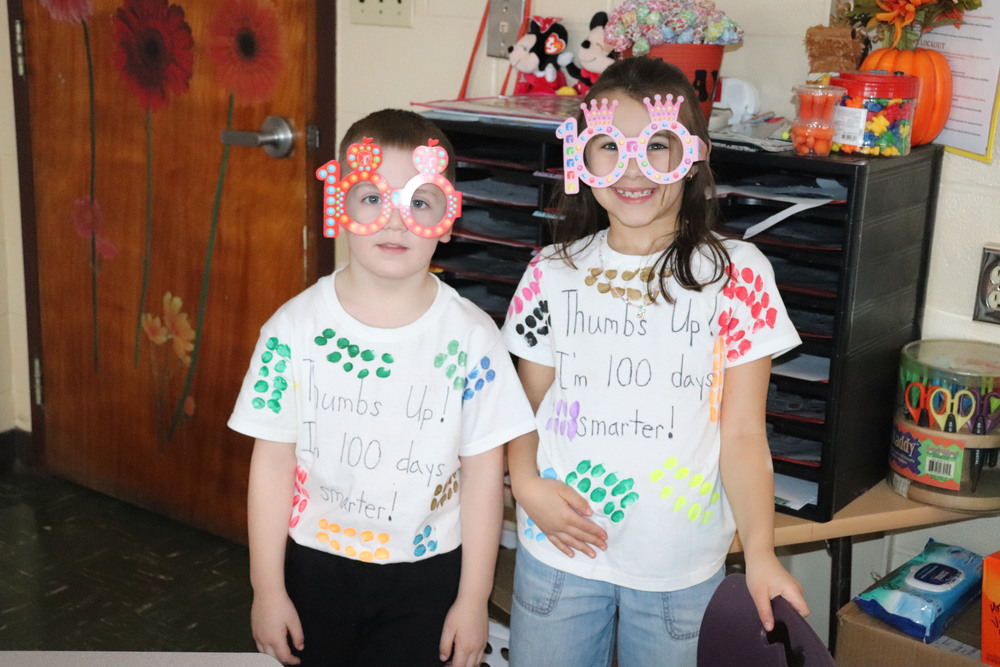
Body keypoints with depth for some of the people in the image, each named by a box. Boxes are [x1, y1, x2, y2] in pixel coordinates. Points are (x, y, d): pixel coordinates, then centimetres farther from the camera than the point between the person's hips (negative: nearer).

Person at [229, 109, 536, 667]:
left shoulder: (471, 337, -11)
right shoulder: (295, 329, -9)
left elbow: (483, 471, -7)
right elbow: (273, 461, -5)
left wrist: (474, 599, -4)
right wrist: (267, 588, -2)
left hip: (426, 577, -1)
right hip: (315, 566, 1)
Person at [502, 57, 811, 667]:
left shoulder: (737, 274, -7)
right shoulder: (553, 273, 1)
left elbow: (742, 433, -6)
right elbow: (527, 406, 7)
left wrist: (759, 551, -14)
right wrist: (526, 481, -12)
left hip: (682, 563, -1)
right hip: (560, 550, 2)